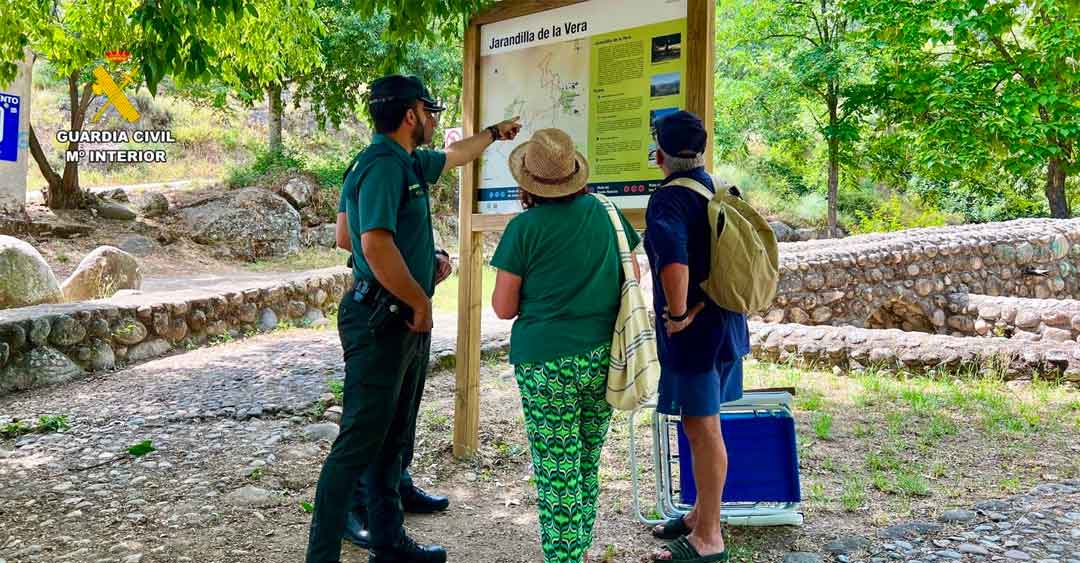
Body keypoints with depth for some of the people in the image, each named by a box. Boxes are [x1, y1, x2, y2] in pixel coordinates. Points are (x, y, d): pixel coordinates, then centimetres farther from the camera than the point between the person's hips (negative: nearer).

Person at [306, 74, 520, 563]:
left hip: (407, 322, 10)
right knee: (359, 442, -6)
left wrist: (495, 133, 49)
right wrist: (421, 303, -16)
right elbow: (376, 246, -27)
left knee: (394, 438, 17)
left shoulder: (410, 162, 13)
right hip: (382, 320, -10)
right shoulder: (383, 164, -17)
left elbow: (455, 155, 36)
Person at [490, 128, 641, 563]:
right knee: (588, 464, 19)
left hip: (545, 362, -5)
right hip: (604, 358, 5)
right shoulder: (605, 212, 3)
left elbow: (503, 308, -5)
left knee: (557, 473, 4)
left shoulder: (524, 228, -9)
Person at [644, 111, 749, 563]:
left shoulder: (669, 199, -16)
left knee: (702, 428, 0)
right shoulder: (717, 191, 10)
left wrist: (678, 314, -21)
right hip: (723, 323, 9)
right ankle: (702, 514, 34)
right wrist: (701, 304, 12)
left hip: (693, 330, -9)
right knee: (702, 425, 20)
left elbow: (673, 262, -34)